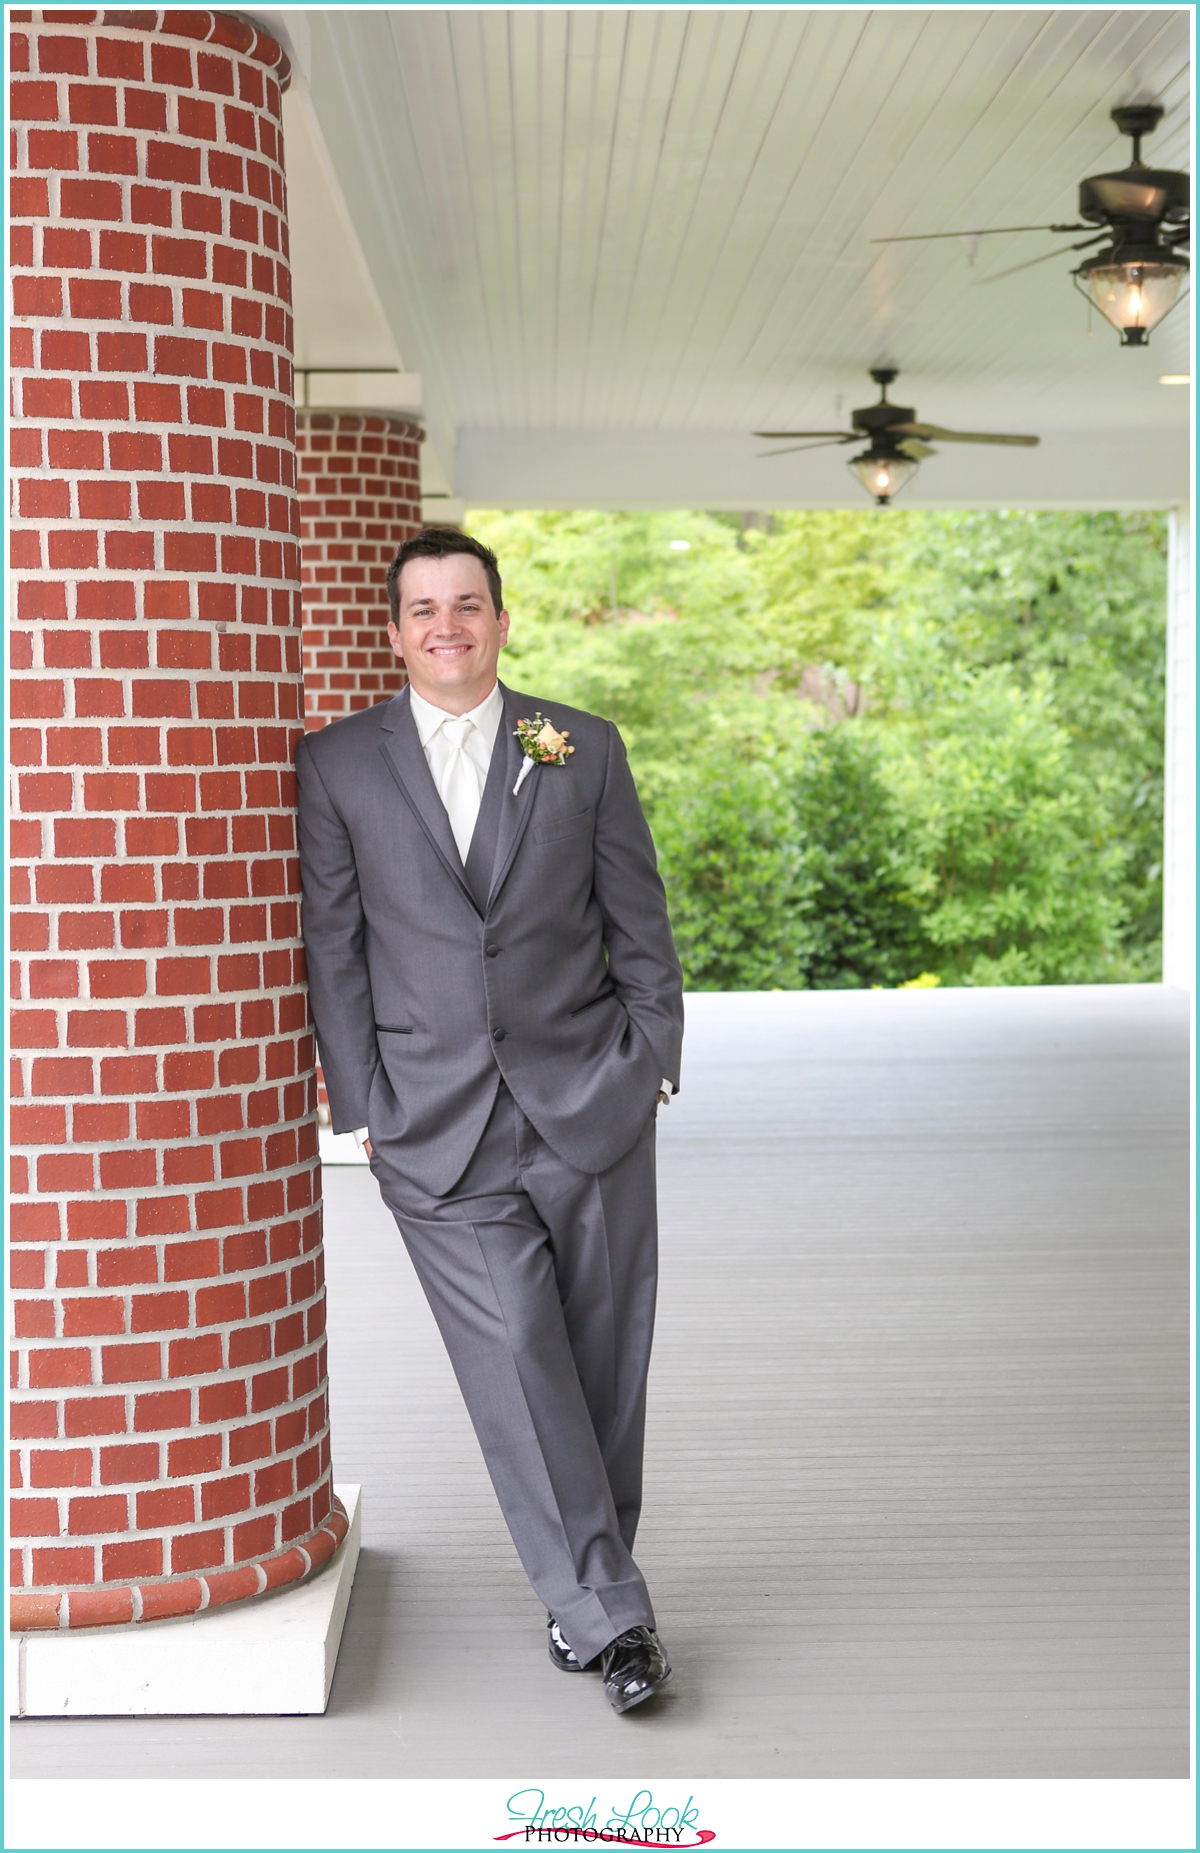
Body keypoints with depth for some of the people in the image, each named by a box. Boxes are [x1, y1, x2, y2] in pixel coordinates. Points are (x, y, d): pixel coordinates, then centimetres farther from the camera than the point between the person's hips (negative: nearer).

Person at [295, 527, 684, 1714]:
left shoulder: (583, 748, 7)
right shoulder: (338, 765, 4)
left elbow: (639, 920, 9)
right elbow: (332, 945, 4)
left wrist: (652, 1063, 5)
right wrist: (360, 1104, 0)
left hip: (588, 1099, 1)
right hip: (438, 1124, -1)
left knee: (604, 1358, 6)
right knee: (516, 1362, -7)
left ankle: (589, 1582, 24)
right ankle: (606, 1611, 3)